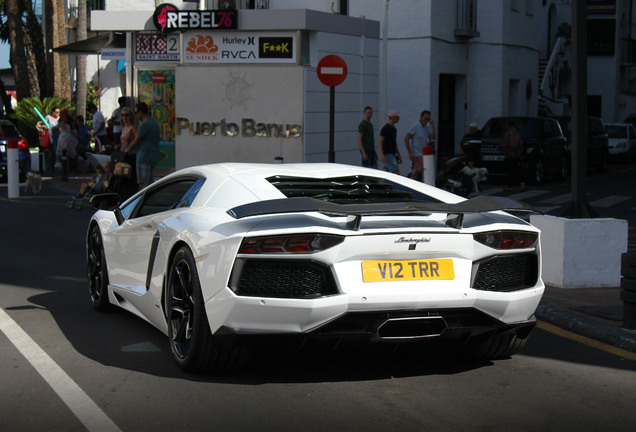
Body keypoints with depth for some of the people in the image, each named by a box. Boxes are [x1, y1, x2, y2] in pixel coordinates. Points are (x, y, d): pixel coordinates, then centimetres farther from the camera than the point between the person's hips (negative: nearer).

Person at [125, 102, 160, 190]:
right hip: (154, 156, 9)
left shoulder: (144, 125, -15)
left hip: (144, 157, -9)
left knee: (144, 183, -6)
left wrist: (127, 150, 7)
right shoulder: (154, 122, 13)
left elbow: (136, 141, -10)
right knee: (150, 182, 12)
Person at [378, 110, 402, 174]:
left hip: (392, 154, 9)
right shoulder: (385, 128, -11)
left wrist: (399, 155, 19)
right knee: (396, 172, -15)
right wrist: (382, 155, -23)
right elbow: (380, 142, -14)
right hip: (387, 155, -9)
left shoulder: (394, 129, 16)